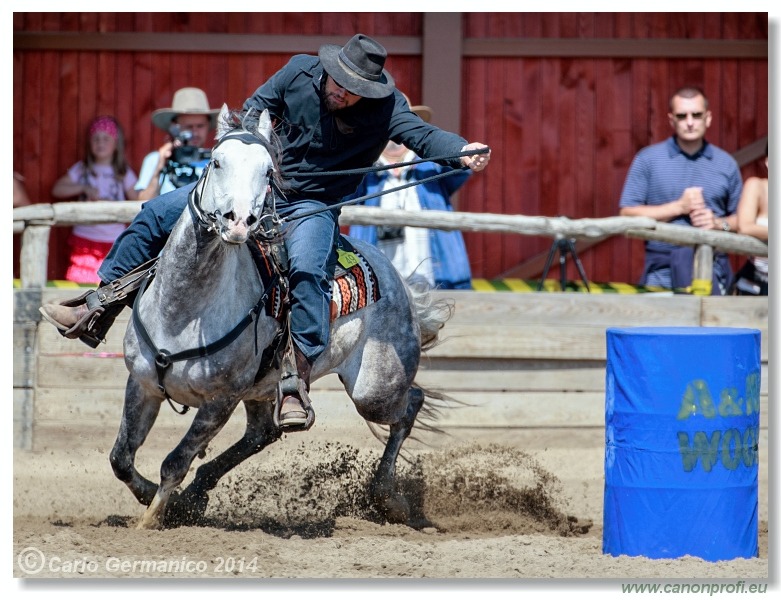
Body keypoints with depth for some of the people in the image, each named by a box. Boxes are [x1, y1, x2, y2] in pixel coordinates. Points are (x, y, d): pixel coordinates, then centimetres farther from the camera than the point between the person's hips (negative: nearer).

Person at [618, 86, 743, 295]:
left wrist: (719, 223, -6)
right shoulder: (648, 160, 6)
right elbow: (627, 215, 1)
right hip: (662, 270, -2)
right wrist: (678, 207, -6)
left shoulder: (726, 164, 13)